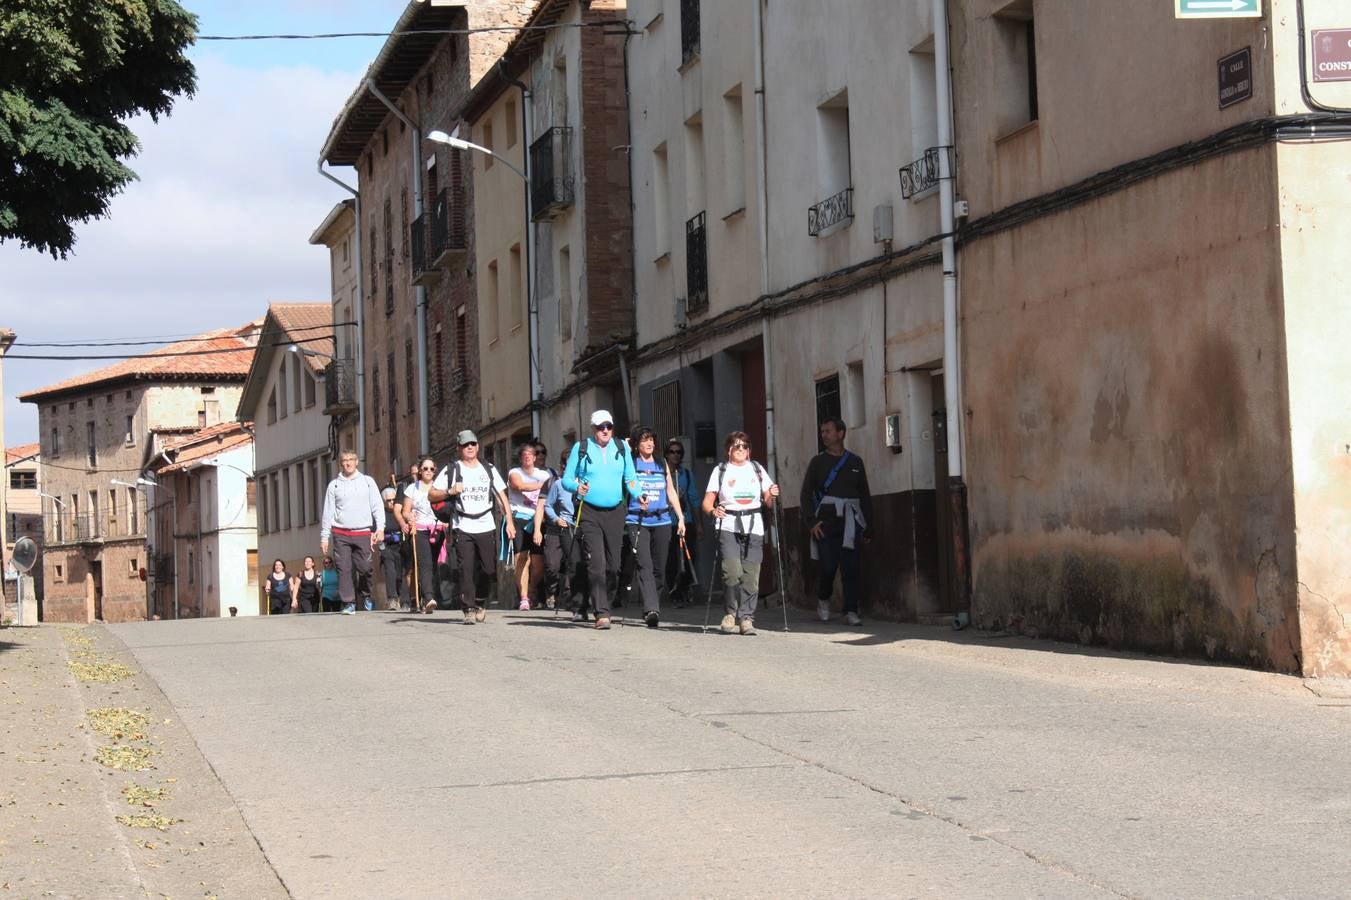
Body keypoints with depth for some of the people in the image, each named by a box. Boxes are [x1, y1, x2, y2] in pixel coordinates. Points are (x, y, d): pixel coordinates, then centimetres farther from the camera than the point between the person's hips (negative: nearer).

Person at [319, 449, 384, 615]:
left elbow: (378, 506, 6)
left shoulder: (367, 481, 10)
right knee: (344, 569, -6)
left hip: (363, 533, -1)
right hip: (341, 534, 1)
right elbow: (327, 513, 11)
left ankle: (366, 595, 19)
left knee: (364, 568, -5)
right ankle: (349, 603, -4)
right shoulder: (334, 485, 10)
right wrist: (324, 537, 6)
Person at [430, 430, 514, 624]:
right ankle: (469, 610, -10)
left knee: (489, 569, -1)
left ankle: (480, 604, 22)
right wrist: (450, 491, -14)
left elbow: (501, 496, 13)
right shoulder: (451, 470, 6)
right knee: (466, 569, -11)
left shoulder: (488, 469, 14)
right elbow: (432, 495, 4)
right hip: (463, 528, -2)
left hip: (486, 527, 2)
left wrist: (509, 522, 4)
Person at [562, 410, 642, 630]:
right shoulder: (581, 449, 3)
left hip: (615, 512, 3)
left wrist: (639, 496, -10)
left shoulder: (621, 448, 9)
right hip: (589, 513, -3)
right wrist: (577, 487, -18)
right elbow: (567, 478, 4)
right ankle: (602, 613, -14)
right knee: (596, 563, -12)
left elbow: (630, 478, 9)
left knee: (613, 564, 6)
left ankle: (602, 602, 25)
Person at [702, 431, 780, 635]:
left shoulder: (757, 470, 17)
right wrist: (713, 511, -15)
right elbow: (707, 502, 7)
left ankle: (746, 618, 0)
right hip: (728, 526, -2)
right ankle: (729, 613, -1)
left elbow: (768, 502, 17)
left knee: (750, 576, -5)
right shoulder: (720, 471, 11)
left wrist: (772, 496, -6)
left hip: (753, 528, 2)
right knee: (732, 571, -18)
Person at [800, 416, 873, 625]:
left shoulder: (855, 462, 13)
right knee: (827, 565, -7)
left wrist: (866, 527, 9)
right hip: (826, 520, -1)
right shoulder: (818, 462, 10)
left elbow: (865, 495, 14)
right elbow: (806, 493, 6)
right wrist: (811, 522, -7)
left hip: (850, 522, 1)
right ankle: (823, 601, 19)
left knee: (850, 567, -5)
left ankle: (851, 612, -3)